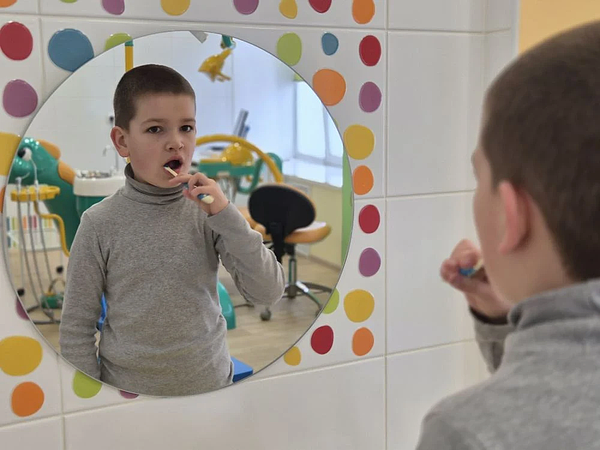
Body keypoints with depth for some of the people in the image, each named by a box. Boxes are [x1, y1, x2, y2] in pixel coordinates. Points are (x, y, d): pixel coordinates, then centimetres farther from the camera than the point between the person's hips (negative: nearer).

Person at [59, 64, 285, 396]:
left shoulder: (209, 210, -10)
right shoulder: (100, 224, -12)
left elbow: (268, 293, -15)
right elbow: (76, 326, -5)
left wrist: (226, 215, -24)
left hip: (210, 383, 1)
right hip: (126, 388, -1)